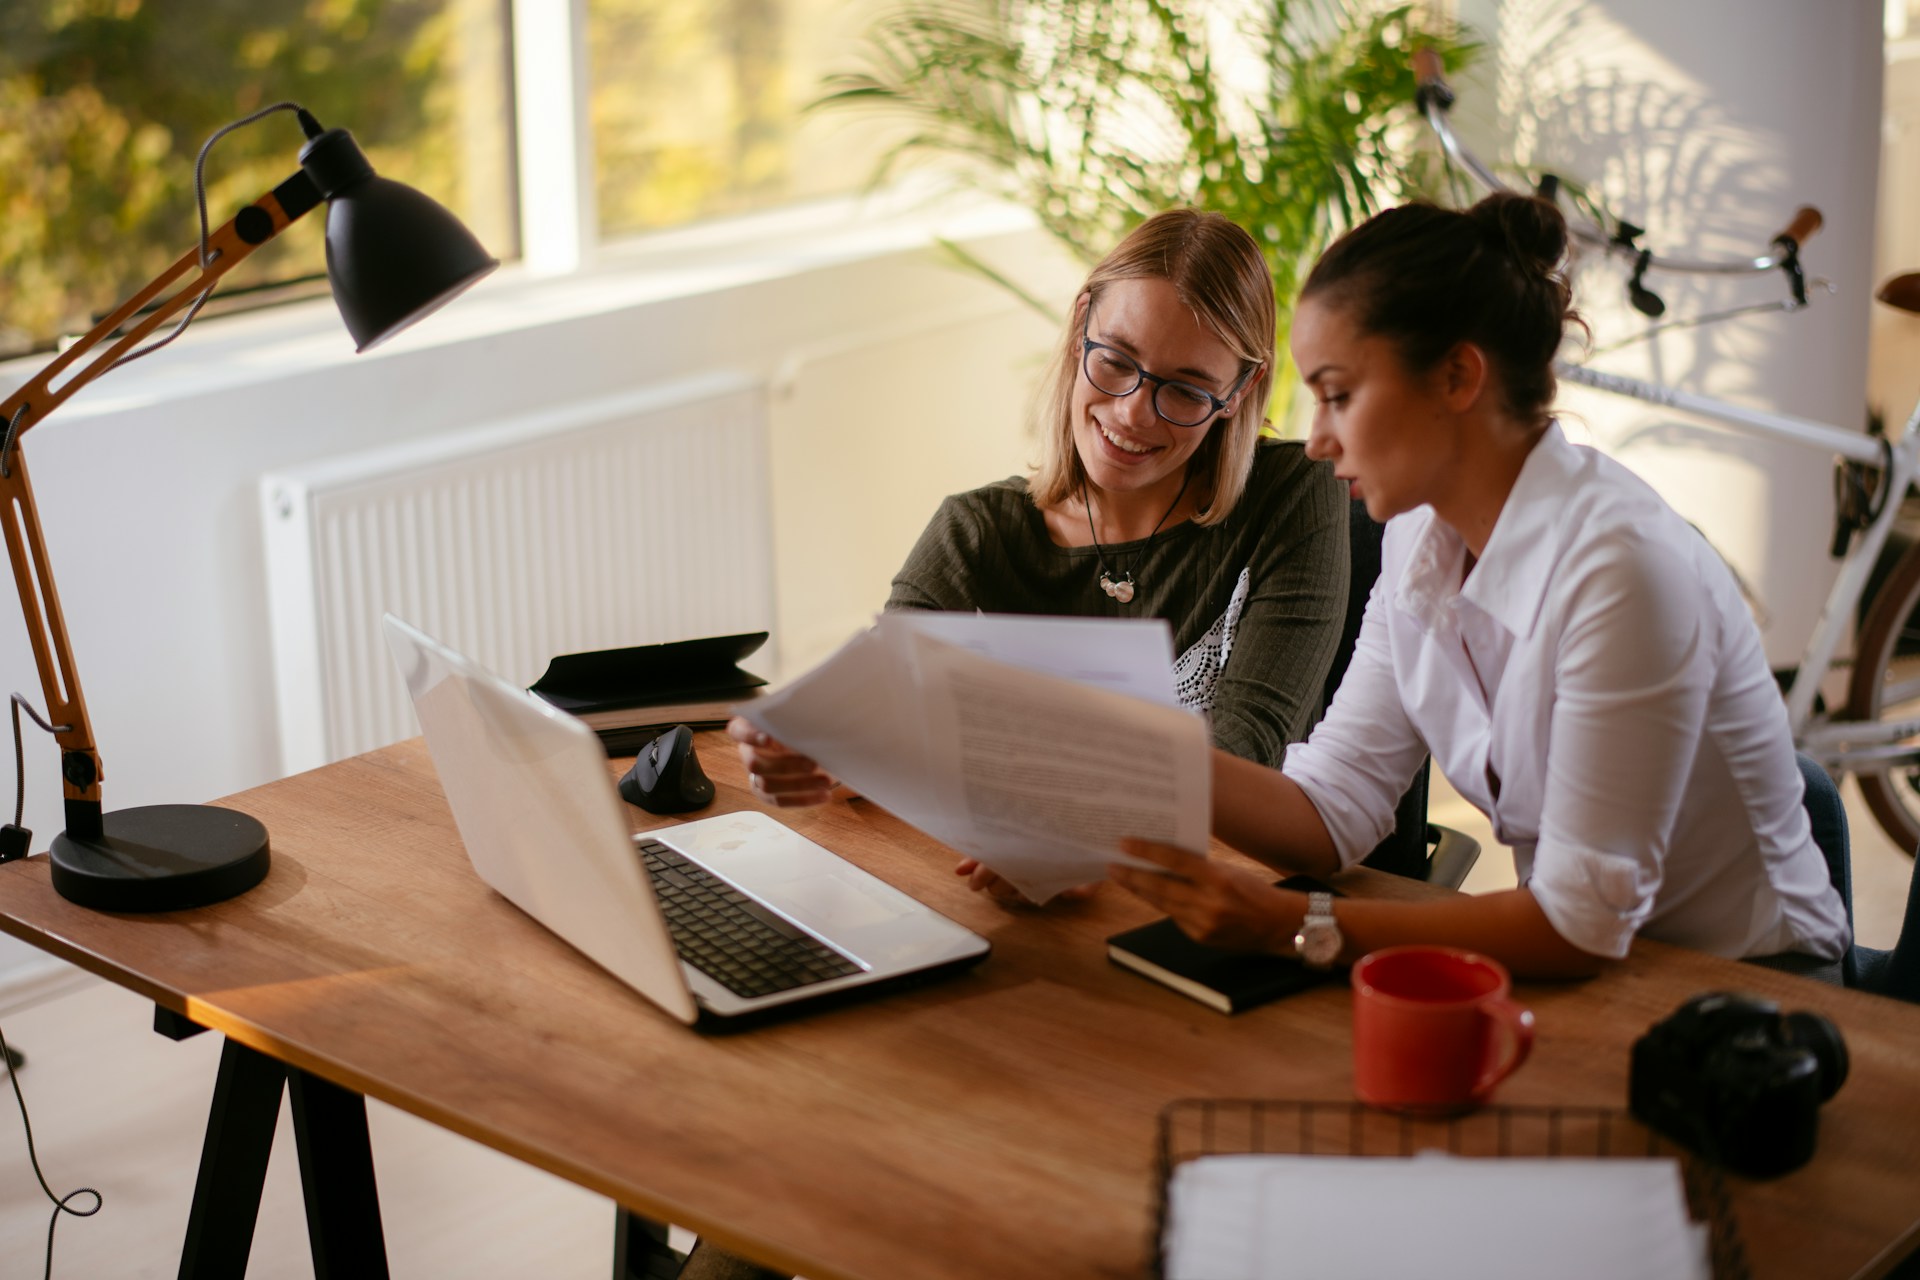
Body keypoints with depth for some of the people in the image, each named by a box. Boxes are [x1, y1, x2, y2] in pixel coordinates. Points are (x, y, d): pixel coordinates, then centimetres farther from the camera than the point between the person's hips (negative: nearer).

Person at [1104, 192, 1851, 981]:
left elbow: (1580, 923, -26)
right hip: (1584, 970, 6)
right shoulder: (1422, 539, -1)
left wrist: (1293, 926, -31)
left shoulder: (1621, 567, -27)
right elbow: (1332, 812, -4)